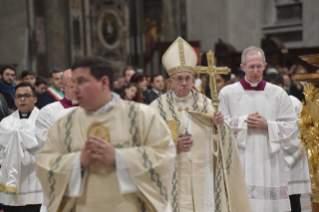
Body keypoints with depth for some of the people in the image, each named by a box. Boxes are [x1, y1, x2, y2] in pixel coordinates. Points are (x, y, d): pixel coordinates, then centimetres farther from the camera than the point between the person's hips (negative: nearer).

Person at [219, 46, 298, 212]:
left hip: (269, 163, 1)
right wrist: (243, 122, -10)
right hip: (240, 164, -1)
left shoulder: (278, 94, 7)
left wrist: (267, 125, -10)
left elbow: (290, 126, 4)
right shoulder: (227, 93, 4)